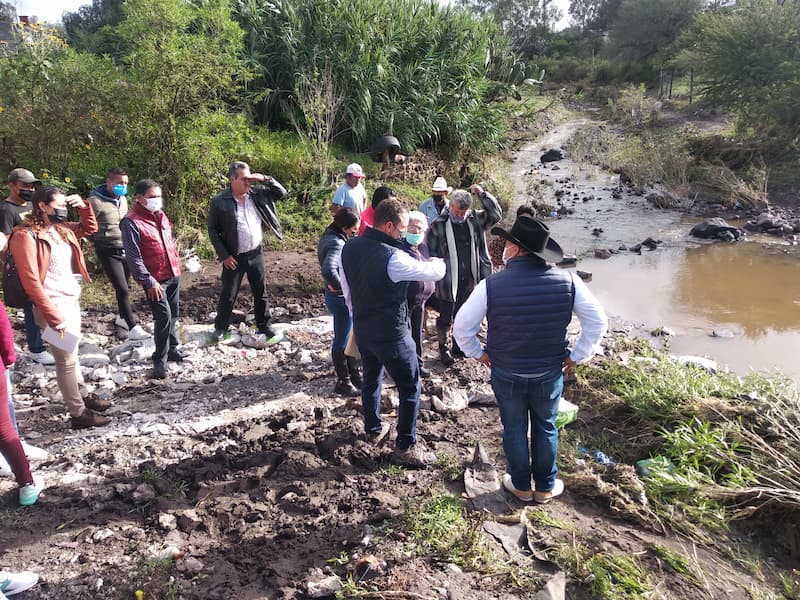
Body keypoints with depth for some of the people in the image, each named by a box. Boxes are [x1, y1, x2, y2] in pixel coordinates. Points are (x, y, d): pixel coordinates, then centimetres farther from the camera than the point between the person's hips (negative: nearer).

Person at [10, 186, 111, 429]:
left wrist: (84, 206, 4)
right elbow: (31, 282, -21)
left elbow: (90, 228, 24)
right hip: (54, 306, -8)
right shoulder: (26, 236, -18)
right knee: (67, 359, 0)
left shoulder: (61, 228, 5)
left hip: (72, 300, 8)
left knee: (72, 354, 21)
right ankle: (78, 414, 10)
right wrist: (54, 317, -22)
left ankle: (83, 395, 36)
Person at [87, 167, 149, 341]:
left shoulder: (123, 199, 8)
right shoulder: (95, 201, -15)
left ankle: (122, 317, 36)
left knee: (123, 287, 17)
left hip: (126, 250, 7)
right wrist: (100, 243, -1)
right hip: (109, 253, -7)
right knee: (122, 289, -10)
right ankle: (132, 328, -6)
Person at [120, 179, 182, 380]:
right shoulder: (131, 222, -14)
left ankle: (171, 349, 32)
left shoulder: (160, 215, 10)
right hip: (155, 280, -7)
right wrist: (149, 282, -19)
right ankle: (159, 360, 1)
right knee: (164, 317, -11)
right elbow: (133, 257, -17)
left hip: (173, 274, 7)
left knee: (173, 314, 15)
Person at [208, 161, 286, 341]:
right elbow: (212, 230, -6)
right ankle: (220, 328, 27)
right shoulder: (219, 201, -11)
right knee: (228, 295, 8)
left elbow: (281, 193, 6)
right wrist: (224, 255, -10)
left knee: (261, 293, 14)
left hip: (256, 254, 4)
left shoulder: (257, 194, 0)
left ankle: (263, 326, 31)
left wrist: (265, 179, -11)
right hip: (234, 258, -3)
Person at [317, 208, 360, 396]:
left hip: (344, 297, 10)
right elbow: (328, 270, -42)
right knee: (342, 340, 5)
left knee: (351, 336, 23)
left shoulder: (330, 237, 4)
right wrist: (341, 287, -28)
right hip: (341, 298, -10)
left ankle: (353, 374, 39)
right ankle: (343, 382, 21)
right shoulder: (336, 244, -26)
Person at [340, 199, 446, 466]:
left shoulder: (349, 247, -4)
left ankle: (373, 429, 43)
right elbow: (434, 272, -16)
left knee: (371, 378, 26)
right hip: (391, 334, -8)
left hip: (362, 330, 8)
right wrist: (437, 261, 8)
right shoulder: (393, 257, -27)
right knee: (410, 388, 7)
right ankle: (405, 447, 15)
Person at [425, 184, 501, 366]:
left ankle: (459, 347, 38)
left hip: (470, 281, 4)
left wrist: (483, 194, -12)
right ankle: (443, 349, 30)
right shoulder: (438, 225, -9)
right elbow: (430, 253, -6)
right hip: (447, 282, -4)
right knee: (445, 318, 10)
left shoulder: (476, 220, 2)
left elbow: (496, 214, -3)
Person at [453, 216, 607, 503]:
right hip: (550, 372, 2)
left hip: (506, 374, -1)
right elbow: (598, 322, -6)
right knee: (546, 429, 21)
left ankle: (521, 485, 36)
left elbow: (462, 326, -12)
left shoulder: (491, 285, -20)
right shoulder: (567, 281, -15)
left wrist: (478, 353, 4)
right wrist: (577, 356, 3)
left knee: (514, 429, 18)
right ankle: (546, 487, 37)